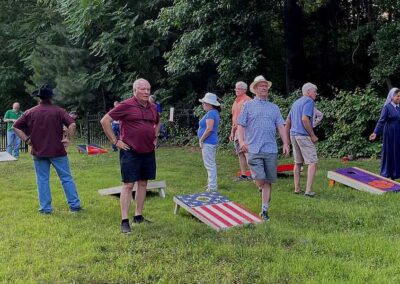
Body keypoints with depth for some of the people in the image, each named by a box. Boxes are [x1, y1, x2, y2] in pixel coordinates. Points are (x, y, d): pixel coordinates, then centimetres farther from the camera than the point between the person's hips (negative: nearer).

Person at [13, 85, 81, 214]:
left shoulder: (30, 112, 3)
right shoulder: (59, 111, -5)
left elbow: (16, 127, 3)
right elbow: (72, 124, -17)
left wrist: (27, 139, 4)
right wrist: (68, 139, -7)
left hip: (38, 152, 2)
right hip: (57, 151, -2)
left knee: (42, 180, 8)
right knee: (67, 178, 6)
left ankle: (45, 208, 9)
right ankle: (75, 205, 9)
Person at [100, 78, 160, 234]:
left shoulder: (152, 108, 8)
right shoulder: (125, 106, -11)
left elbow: (157, 123, 29)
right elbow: (105, 121, -11)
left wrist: (155, 138, 15)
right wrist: (115, 141, -11)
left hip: (148, 152, 7)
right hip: (130, 152, -6)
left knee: (143, 183, 12)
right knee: (128, 185, -4)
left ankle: (138, 216, 23)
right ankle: (124, 221, 0)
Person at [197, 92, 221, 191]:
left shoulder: (210, 113, -17)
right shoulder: (214, 112, 15)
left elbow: (209, 129, -25)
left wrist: (201, 139, -15)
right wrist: (202, 139, 14)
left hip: (208, 142, -11)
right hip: (211, 142, 11)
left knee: (210, 165, -6)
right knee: (211, 164, 17)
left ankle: (212, 187, -2)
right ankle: (212, 184, 27)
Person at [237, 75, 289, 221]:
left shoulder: (274, 107, 16)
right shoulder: (248, 105, 7)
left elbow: (281, 126, 12)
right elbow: (241, 125, 1)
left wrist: (285, 143, 0)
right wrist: (241, 141, -15)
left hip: (271, 150, 3)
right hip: (254, 149, -3)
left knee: (268, 182, 4)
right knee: (260, 179, -15)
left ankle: (264, 210, 13)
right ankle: (262, 189, 21)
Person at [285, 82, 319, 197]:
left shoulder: (296, 102, 19)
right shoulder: (309, 101, -7)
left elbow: (288, 121, 21)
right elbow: (305, 119, -21)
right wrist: (313, 135, -14)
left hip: (293, 134, 9)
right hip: (303, 135, -9)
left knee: (298, 163, 15)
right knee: (312, 162, -6)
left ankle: (297, 189, 18)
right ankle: (308, 190, -13)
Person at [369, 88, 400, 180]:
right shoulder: (387, 107, -8)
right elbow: (381, 121, -13)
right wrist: (376, 133, -23)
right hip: (390, 134, -5)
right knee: (389, 153, 1)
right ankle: (386, 175, 10)